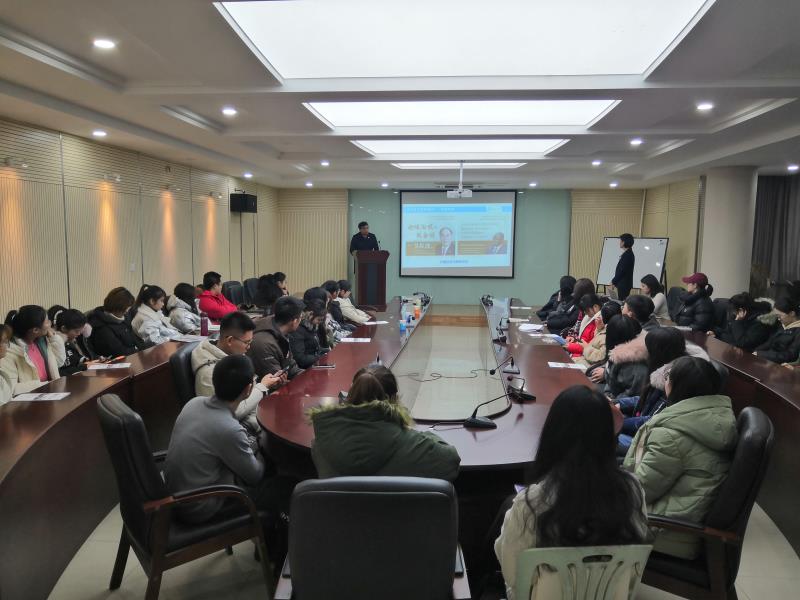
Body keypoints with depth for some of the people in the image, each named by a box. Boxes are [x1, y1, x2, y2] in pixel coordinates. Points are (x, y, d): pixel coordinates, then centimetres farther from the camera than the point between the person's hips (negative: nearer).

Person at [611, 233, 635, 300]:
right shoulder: (629, 254, 14)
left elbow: (621, 271, -20)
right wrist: (614, 281, 16)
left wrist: (614, 282, -12)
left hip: (624, 284, -10)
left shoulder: (627, 255, -18)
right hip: (625, 283, 10)